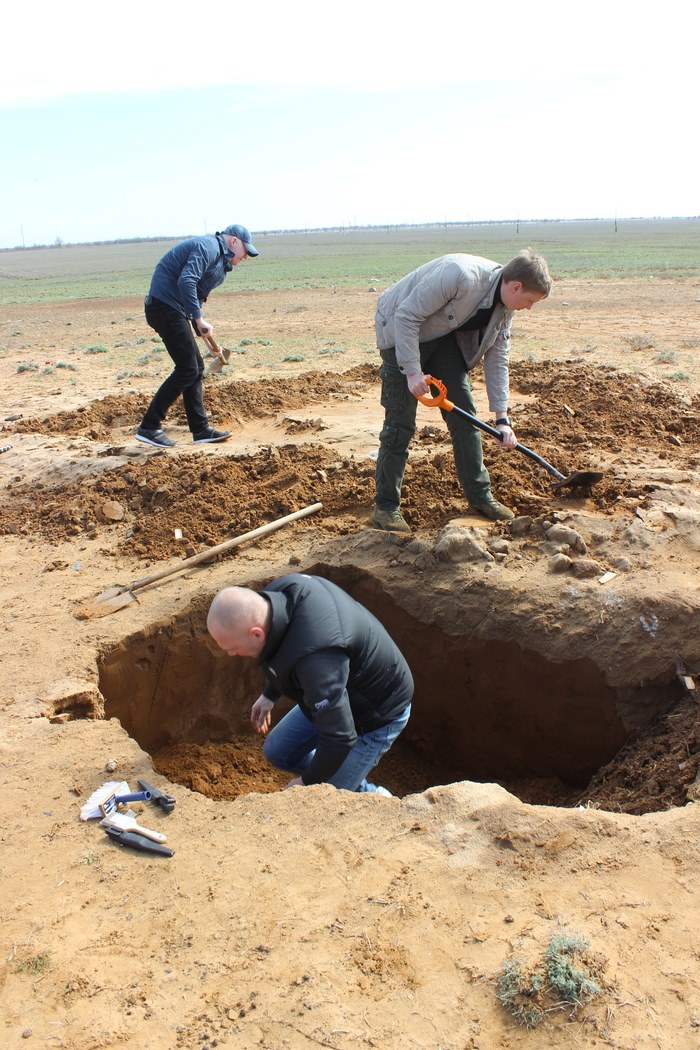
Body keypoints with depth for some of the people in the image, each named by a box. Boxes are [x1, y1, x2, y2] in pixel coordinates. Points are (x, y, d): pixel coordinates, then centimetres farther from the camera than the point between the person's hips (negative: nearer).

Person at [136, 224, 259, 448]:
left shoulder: (218, 257, 23)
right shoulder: (208, 247, -10)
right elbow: (186, 282, -25)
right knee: (187, 369, -9)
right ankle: (149, 427, -5)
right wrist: (199, 319, -24)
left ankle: (201, 429, 18)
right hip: (166, 307, -11)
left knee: (196, 367, 12)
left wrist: (202, 331, 26)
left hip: (172, 311, 11)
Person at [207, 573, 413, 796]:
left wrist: (307, 781, -16)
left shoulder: (315, 660, -44)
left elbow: (339, 738, -35)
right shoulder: (281, 588, -18)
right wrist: (269, 695, 15)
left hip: (376, 715, -8)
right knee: (277, 751, 14)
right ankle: (356, 786, 27)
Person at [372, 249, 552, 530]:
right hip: (402, 333, -7)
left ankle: (479, 496, 13)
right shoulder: (460, 275, -33)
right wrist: (413, 372, -29)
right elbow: (407, 316, -29)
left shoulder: (504, 306, -7)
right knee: (400, 424, -9)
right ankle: (385, 507, 1)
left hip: (444, 337, 8)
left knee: (464, 416, 3)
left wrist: (502, 418, -4)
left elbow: (496, 360, -1)